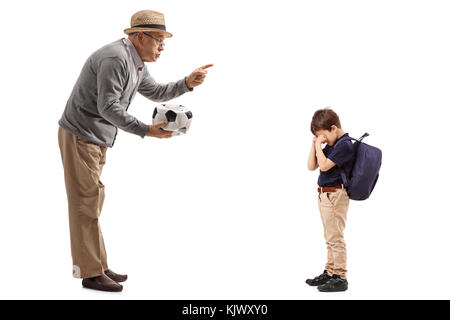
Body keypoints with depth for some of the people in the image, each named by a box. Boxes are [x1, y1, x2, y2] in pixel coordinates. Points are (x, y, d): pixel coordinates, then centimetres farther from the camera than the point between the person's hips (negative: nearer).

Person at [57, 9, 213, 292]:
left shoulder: (136, 63, 13)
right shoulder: (115, 59, -21)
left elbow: (156, 92, 23)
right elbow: (107, 107, -26)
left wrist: (187, 83, 9)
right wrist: (146, 131, -27)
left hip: (96, 140, 11)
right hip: (80, 137, -11)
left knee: (93, 203, 13)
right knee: (86, 204, -6)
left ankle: (99, 266, 21)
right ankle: (90, 273, 0)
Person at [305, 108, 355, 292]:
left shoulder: (345, 145, -16)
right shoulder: (331, 145, 13)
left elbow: (324, 165, -23)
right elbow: (311, 167, 12)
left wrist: (319, 144, -14)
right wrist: (314, 144, 3)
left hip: (335, 195, -10)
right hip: (325, 195, 10)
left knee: (335, 237, -6)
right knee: (330, 238, 17)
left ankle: (340, 278, -1)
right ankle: (330, 272, 27)